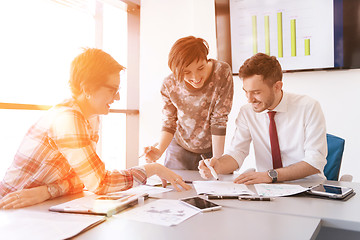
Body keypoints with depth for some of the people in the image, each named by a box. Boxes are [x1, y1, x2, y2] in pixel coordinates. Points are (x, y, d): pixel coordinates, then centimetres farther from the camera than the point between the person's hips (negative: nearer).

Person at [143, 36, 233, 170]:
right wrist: (159, 151, -25)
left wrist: (217, 160, -18)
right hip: (180, 149, 1)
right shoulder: (169, 85, -17)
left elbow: (219, 120, -20)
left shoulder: (222, 72, -23)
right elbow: (169, 124, -7)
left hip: (212, 148, -1)